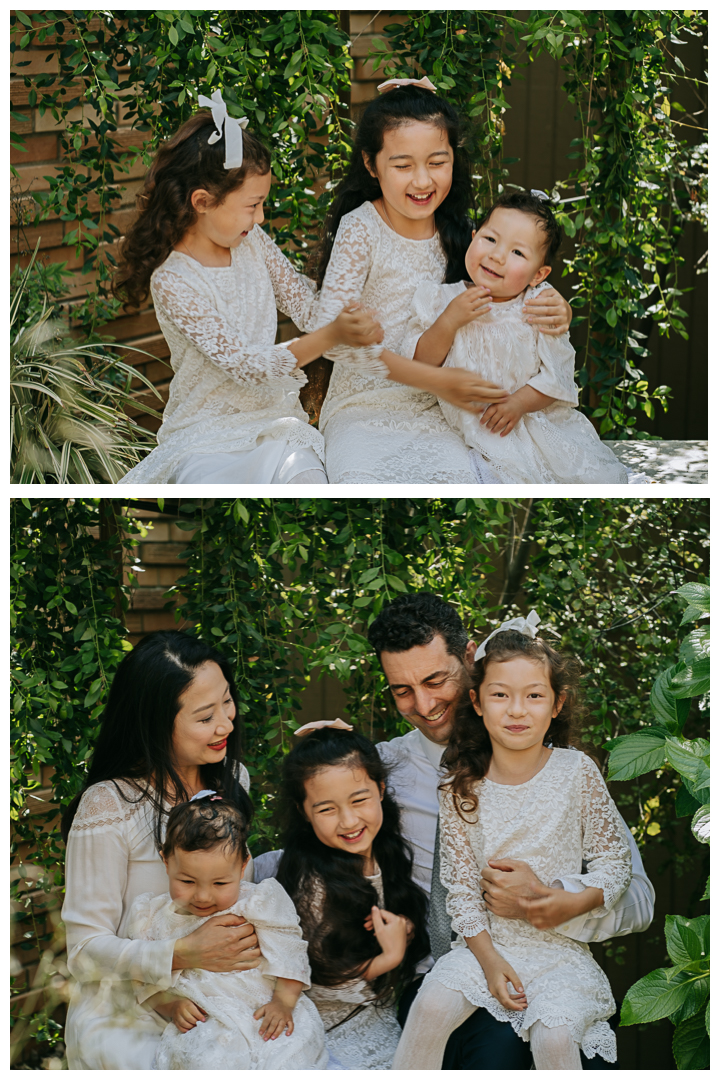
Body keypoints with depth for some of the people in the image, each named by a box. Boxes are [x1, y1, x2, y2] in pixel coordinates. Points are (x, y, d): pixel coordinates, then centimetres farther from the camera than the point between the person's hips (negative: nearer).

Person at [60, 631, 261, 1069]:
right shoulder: (109, 808, -16)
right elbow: (86, 950, -14)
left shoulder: (231, 778, 6)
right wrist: (183, 955, -28)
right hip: (124, 1025, -6)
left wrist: (255, 935, -3)